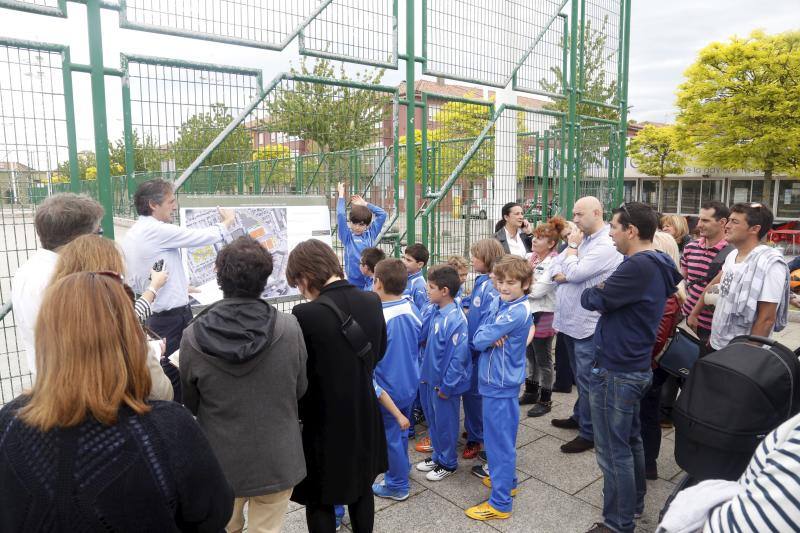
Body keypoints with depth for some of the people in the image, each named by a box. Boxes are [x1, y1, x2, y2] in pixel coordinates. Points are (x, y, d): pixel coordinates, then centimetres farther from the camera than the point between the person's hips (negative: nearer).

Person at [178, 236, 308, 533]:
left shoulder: (193, 337, -17)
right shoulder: (289, 328, -18)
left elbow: (190, 405, -2)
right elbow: (300, 390, -3)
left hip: (220, 463, 1)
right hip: (277, 462, -1)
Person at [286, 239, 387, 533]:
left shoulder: (306, 314, -25)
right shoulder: (372, 302, -7)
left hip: (324, 422, -5)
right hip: (364, 416, 6)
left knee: (319, 501, 16)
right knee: (362, 488, 25)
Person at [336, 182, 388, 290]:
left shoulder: (370, 234, 5)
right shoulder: (347, 237, -2)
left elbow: (382, 214, 7)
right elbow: (340, 215, -12)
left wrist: (365, 204, 10)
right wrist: (341, 194, -2)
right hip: (354, 283, -3)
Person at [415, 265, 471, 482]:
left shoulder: (455, 319, -25)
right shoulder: (434, 311, -2)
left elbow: (458, 356, -22)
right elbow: (421, 335, 11)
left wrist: (446, 386, -17)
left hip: (444, 383, -8)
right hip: (430, 377, 8)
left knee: (445, 423, 11)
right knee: (432, 419, 22)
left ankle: (448, 463, 31)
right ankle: (438, 456, 41)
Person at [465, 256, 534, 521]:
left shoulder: (517, 312, -23)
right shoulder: (504, 304, 6)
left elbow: (480, 340, -24)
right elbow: (478, 336, 2)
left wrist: (488, 336, -4)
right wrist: (492, 337, -18)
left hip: (500, 384, -9)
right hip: (500, 380, 9)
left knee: (499, 441, 1)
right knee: (503, 437, 23)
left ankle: (500, 503, 12)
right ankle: (507, 480, 40)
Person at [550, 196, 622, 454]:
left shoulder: (606, 246, -17)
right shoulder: (583, 240, 11)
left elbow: (574, 273, -23)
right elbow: (555, 269, 8)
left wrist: (572, 246, -8)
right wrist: (561, 275, -14)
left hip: (587, 325, -9)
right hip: (570, 320, 9)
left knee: (587, 380, 2)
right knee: (579, 376, 22)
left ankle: (588, 433, 14)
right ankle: (579, 416, 38)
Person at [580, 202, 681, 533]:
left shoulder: (638, 266, -24)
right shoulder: (657, 266, 9)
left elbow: (592, 300, -19)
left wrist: (593, 292, 0)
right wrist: (605, 294, -4)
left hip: (615, 371, -10)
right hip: (635, 366, 10)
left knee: (613, 451, 3)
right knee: (630, 440, 24)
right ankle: (634, 501, 41)